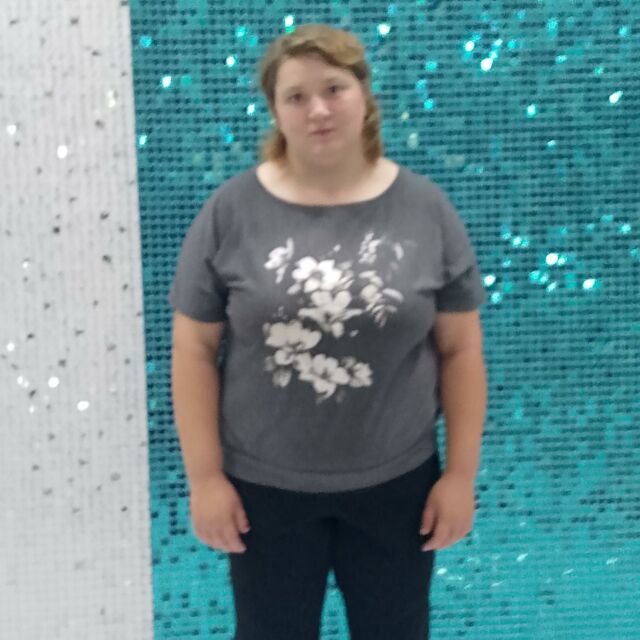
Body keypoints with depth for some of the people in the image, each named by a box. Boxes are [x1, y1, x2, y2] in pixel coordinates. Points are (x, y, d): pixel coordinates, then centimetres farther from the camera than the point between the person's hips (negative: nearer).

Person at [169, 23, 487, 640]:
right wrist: (205, 474, -6)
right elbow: (194, 348, -4)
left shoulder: (425, 208, -5)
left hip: (394, 483, 1)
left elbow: (460, 348, -1)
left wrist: (461, 472, -2)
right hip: (264, 485, 0)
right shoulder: (231, 210, -7)